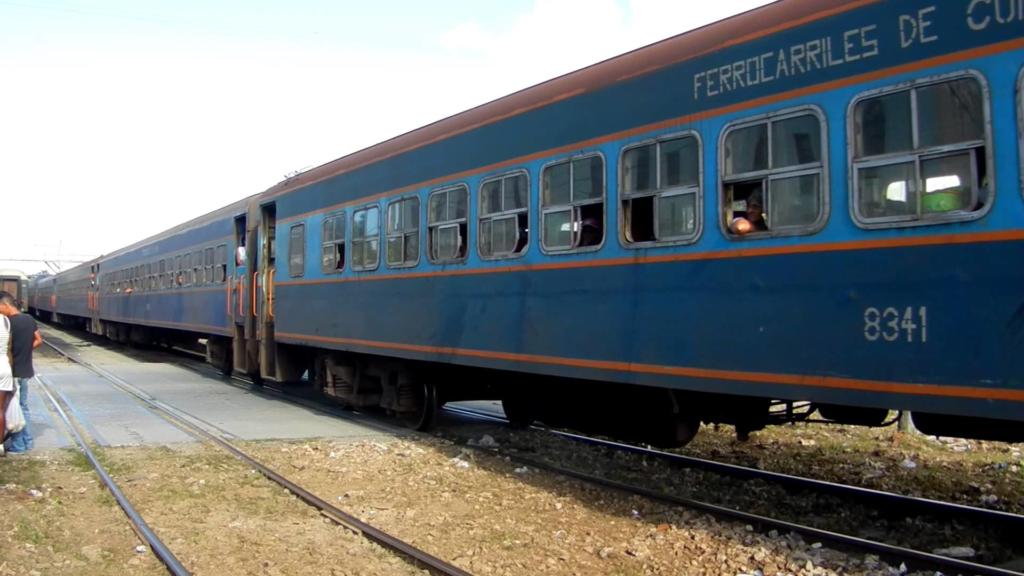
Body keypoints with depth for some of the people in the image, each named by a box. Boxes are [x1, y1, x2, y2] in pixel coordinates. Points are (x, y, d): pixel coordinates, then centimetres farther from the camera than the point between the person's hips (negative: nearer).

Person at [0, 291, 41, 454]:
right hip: (26, 370, 8)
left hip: (14, 371, -8)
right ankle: (27, 441, 21)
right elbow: (38, 340, 12)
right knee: (23, 407, 16)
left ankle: (17, 445, 7)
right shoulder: (29, 319, 5)